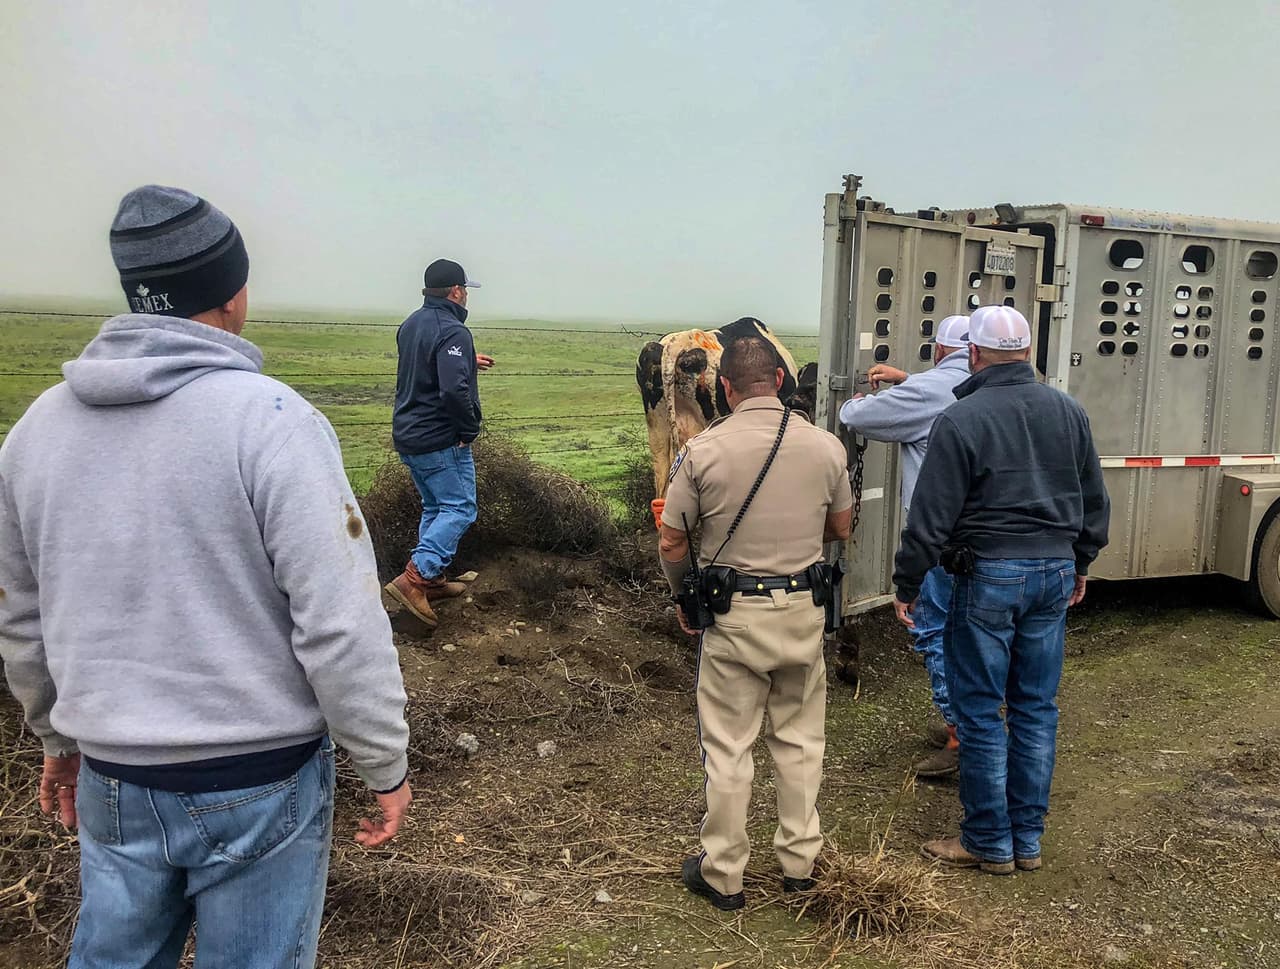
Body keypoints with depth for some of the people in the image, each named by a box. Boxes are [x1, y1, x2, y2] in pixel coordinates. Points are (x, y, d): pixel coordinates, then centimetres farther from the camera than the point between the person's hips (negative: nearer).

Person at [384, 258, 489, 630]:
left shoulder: (411, 324, 10)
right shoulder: (452, 332, -19)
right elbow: (454, 390, -29)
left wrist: (467, 361, 25)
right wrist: (470, 429, -15)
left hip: (408, 435, 9)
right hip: (441, 440, -9)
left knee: (435, 507, 19)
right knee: (460, 508, -3)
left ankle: (434, 579, 22)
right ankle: (414, 577, -14)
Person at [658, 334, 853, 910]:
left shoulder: (703, 450, -12)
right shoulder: (825, 446, -3)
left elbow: (672, 546, -6)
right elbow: (840, 529, 11)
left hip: (734, 614, -3)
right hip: (804, 610, 3)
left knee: (727, 748, 8)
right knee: (799, 739, 17)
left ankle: (722, 875, 20)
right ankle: (799, 861, 29)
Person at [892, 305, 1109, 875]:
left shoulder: (960, 420, -11)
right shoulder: (1068, 412, 7)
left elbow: (930, 517, -12)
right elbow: (1095, 501, 16)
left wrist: (907, 584, -3)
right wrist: (1080, 563, 28)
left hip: (988, 577, -6)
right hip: (1055, 572, 6)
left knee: (980, 714, 5)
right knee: (1036, 710, 13)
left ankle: (990, 843, 14)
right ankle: (1028, 839, 22)